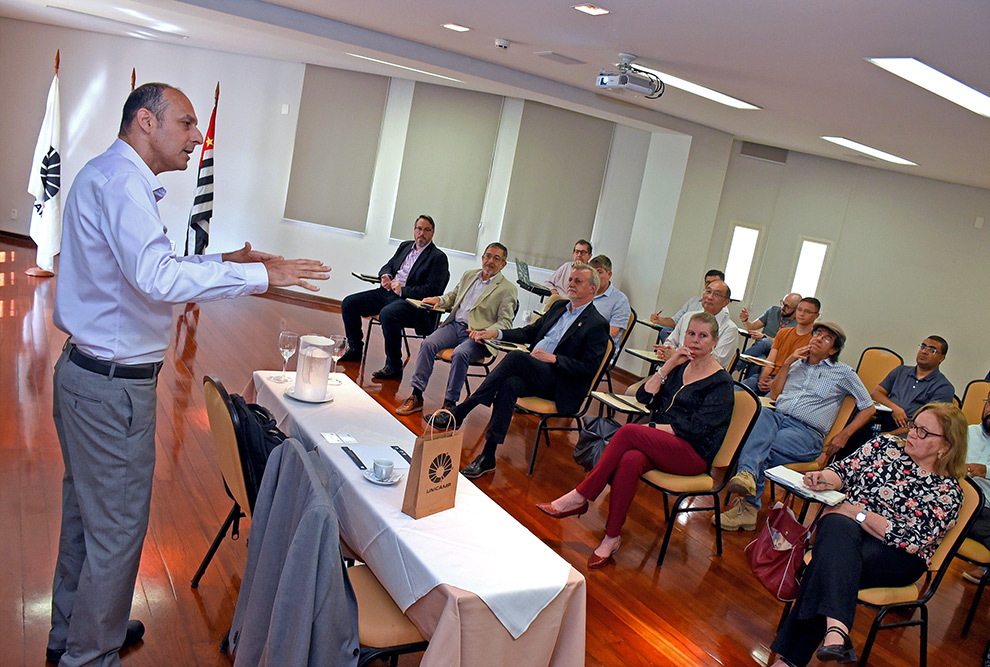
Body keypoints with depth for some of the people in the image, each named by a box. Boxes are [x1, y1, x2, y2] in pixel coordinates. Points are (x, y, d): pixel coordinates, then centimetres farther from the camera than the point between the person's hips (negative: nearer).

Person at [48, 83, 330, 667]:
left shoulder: (109, 176, 15)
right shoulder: (120, 181, -20)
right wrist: (260, 274, -30)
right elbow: (158, 278, -34)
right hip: (114, 384, -11)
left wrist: (222, 261, 12)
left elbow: (141, 267, 19)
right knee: (117, 531, 4)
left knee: (86, 513, 23)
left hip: (87, 373, 11)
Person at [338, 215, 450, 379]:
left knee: (387, 314, -38)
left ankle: (394, 366, -24)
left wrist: (402, 290, -17)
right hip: (387, 292, 8)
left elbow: (433, 290, -13)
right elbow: (388, 266, 24)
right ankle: (355, 349, 12)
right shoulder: (405, 246, 18)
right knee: (348, 303, -3)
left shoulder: (438, 257, -5)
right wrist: (385, 276, -1)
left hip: (410, 300, -8)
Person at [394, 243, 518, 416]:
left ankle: (449, 404, -23)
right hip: (455, 325, 5)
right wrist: (440, 300, 11)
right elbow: (454, 295, 33)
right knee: (428, 344, -20)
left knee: (460, 354, -34)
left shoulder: (508, 289, 1)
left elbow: (505, 322, -6)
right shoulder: (468, 275, 18)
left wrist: (485, 332, -24)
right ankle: (416, 397, -17)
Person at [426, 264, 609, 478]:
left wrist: (553, 358, -18)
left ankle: (458, 413, -29)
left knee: (515, 356, -31)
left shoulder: (597, 325, -2)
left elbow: (590, 367, -9)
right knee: (509, 384, -31)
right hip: (531, 373, 6)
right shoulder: (559, 306, 21)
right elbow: (529, 332, 24)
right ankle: (488, 457, -33)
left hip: (558, 384, -6)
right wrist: (495, 333, 10)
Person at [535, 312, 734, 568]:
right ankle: (612, 538, -27)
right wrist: (668, 366, -3)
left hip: (693, 454, -5)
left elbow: (695, 428, -14)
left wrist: (653, 428, -12)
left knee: (629, 432, -31)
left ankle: (579, 498, -25)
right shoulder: (680, 366, 15)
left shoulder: (721, 383, -4)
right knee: (630, 460, -32)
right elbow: (644, 397, 4)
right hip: (660, 445, 5)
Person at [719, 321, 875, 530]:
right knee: (760, 413, -36)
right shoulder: (797, 364, 27)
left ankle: (748, 506, -37)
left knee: (764, 451, -33)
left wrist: (844, 435, 3)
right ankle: (747, 475, -57)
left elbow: (868, 407, 15)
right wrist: (787, 363, 12)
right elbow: (774, 394, 19)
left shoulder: (843, 372, 16)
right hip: (777, 417, 3)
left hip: (806, 433, -3)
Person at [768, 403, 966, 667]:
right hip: (845, 526, 3)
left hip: (898, 556, -2)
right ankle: (836, 630, -56)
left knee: (831, 561, -35)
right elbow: (845, 469, 12)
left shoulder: (948, 492, 1)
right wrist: (826, 478, -13)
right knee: (837, 527, -37)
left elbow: (911, 539, -11)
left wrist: (855, 511, -16)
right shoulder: (885, 445, 14)